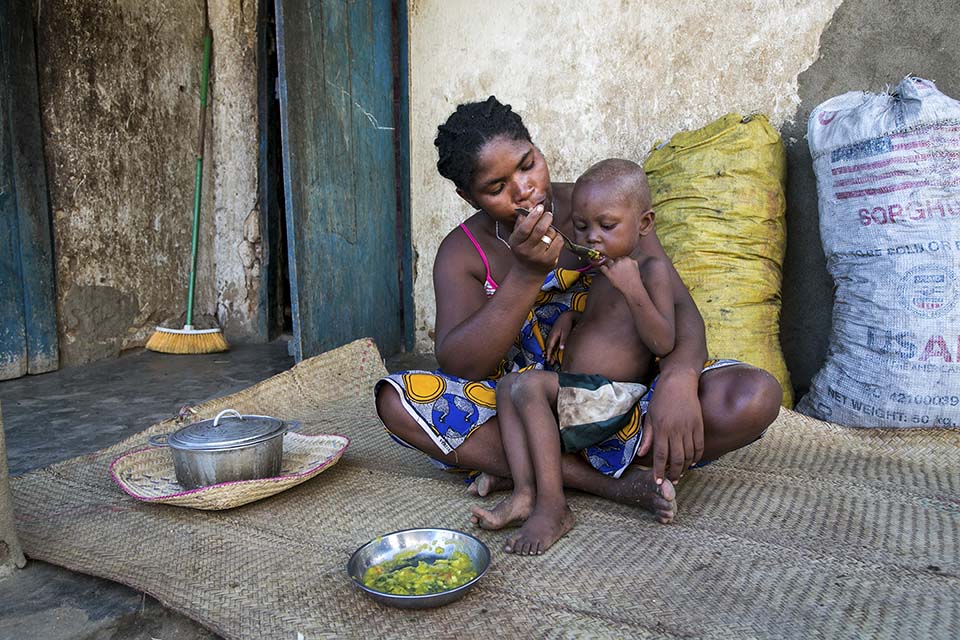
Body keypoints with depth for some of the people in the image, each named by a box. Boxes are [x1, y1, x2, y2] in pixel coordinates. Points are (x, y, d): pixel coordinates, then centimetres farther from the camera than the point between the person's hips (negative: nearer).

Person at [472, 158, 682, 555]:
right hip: (577, 395, 9)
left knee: (529, 384, -25)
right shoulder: (605, 270, 16)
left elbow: (663, 343, -19)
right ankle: (524, 493, -14)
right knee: (507, 386, -1)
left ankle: (552, 507, -22)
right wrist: (570, 317, 14)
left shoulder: (651, 267, -10)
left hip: (611, 396, -9)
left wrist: (632, 288, -28)